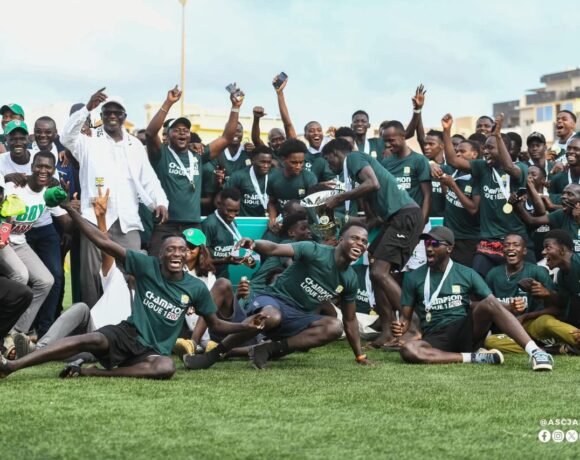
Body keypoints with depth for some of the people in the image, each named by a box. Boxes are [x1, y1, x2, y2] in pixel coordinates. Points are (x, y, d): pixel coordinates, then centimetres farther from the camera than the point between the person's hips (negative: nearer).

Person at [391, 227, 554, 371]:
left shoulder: (467, 274, 7)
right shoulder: (413, 278, 8)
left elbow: (494, 305, 3)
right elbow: (406, 317, 11)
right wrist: (400, 327, -12)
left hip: (466, 332, 0)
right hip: (435, 339, 0)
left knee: (489, 303, -29)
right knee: (408, 350, -35)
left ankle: (534, 351, -38)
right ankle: (472, 357, -26)